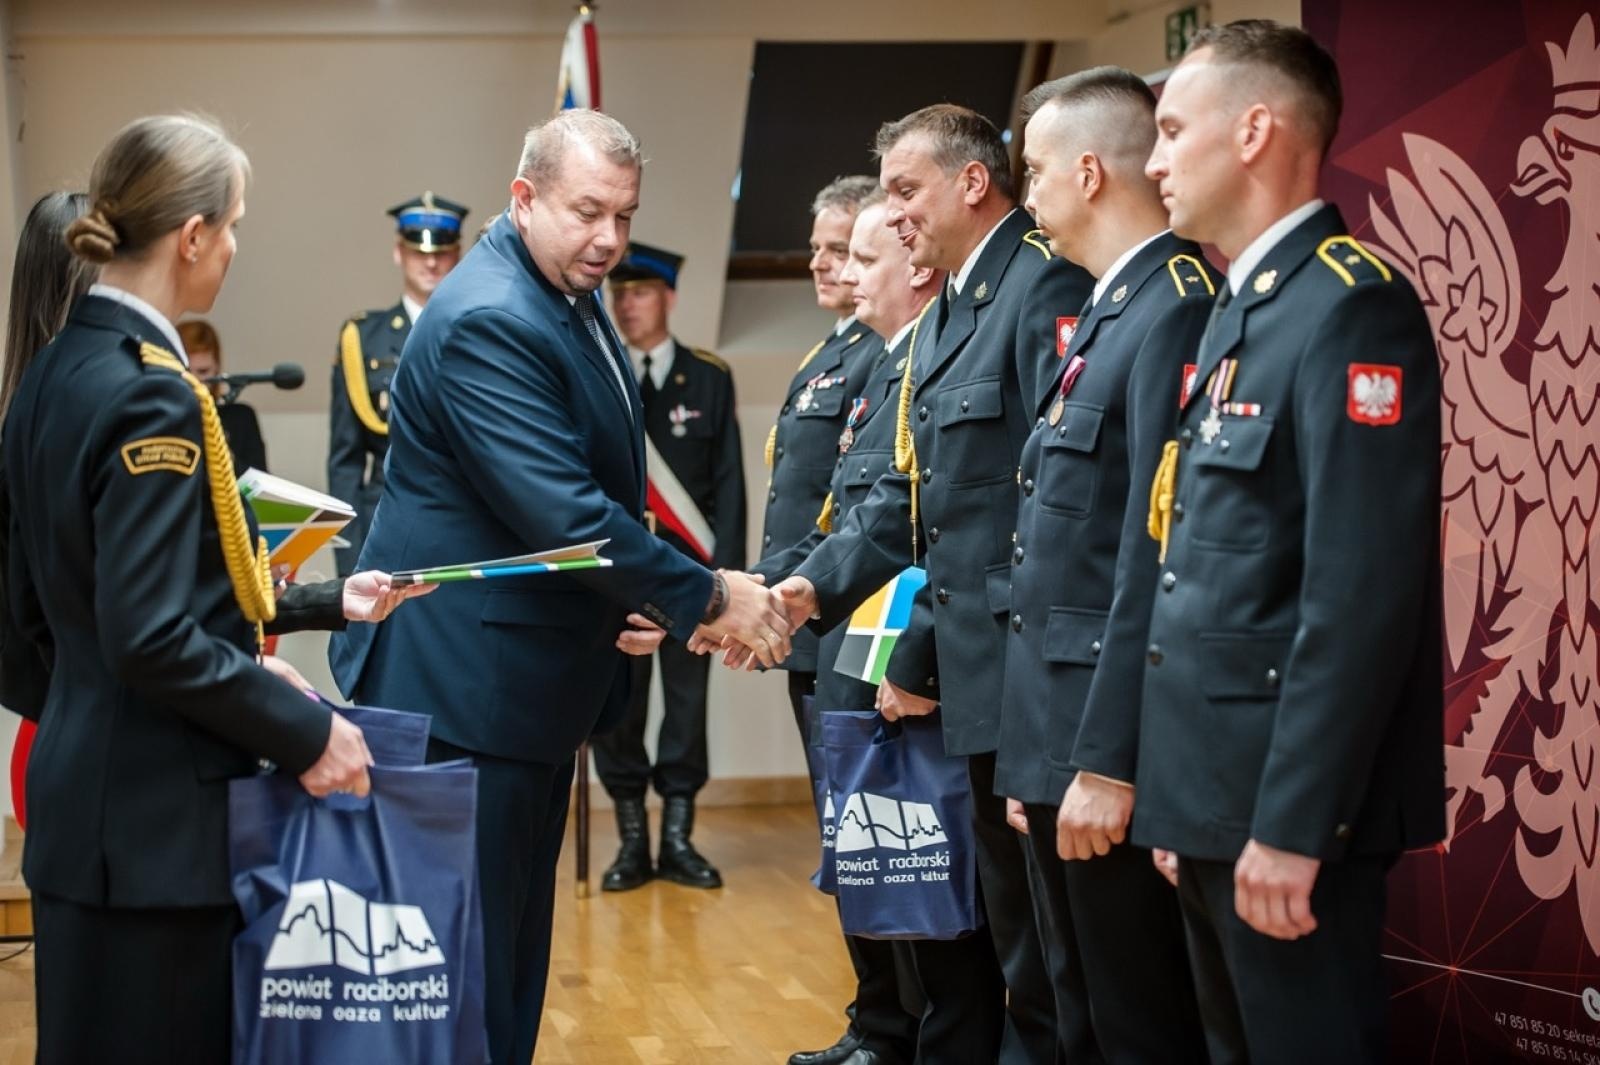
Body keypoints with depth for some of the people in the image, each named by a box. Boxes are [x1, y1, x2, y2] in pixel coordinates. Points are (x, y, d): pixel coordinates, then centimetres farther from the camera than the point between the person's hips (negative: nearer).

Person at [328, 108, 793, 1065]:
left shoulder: (572, 298, 11)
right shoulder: (488, 321, -20)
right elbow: (563, 513, -27)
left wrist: (635, 595, 4)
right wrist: (707, 599, -19)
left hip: (539, 673, 10)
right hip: (469, 676, -10)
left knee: (517, 940, 17)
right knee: (472, 949, -2)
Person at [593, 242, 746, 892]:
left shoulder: (709, 378, 5)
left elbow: (728, 481, 3)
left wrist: (726, 568, -5)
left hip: (687, 567, 0)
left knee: (687, 697, 3)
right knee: (615, 703, 0)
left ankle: (678, 838, 12)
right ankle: (632, 840, 10)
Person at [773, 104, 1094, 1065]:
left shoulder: (1047, 284, -13)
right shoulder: (946, 317, 18)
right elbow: (912, 494, 16)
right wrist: (817, 585, 2)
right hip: (982, 670, 10)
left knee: (1056, 906, -2)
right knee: (1015, 913, 17)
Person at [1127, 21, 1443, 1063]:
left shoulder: (1351, 305, -15)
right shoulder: (1240, 310, 15)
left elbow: (1362, 595, -22)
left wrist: (1291, 822, -22)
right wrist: (1175, 798, 16)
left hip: (1288, 800, -9)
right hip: (1214, 791, 9)